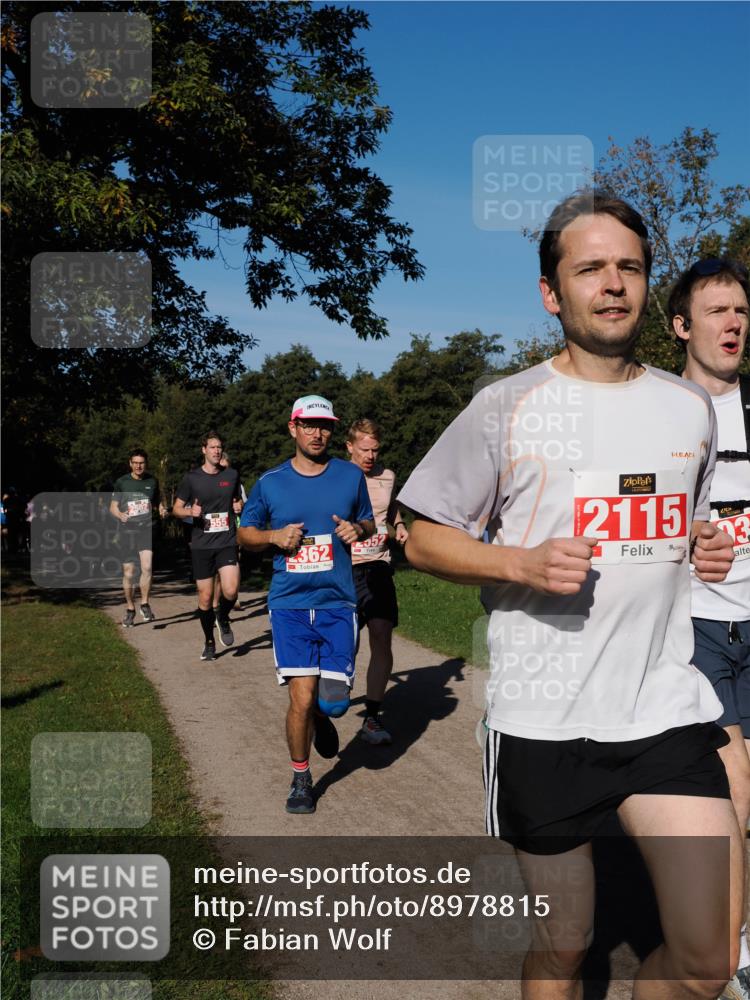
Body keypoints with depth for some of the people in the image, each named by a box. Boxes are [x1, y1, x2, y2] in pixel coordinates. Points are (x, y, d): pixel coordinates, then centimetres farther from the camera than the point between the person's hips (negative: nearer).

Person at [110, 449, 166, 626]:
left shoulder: (152, 482, 8)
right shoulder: (122, 482, 4)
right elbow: (113, 507, 8)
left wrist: (162, 509, -1)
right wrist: (119, 515, -14)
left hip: (147, 528, 0)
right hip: (127, 530, 0)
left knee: (147, 567, -20)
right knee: (128, 572, 3)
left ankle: (145, 604, -4)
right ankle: (130, 609, 19)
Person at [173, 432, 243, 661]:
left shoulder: (232, 475, 7)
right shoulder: (192, 478, 1)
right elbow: (176, 509, 7)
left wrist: (239, 506, -2)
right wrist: (190, 511, -14)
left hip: (227, 542, 1)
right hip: (201, 545, 0)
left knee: (231, 590, -17)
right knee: (205, 597, 3)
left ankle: (223, 620, 16)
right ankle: (209, 642, 23)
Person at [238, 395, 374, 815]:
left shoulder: (351, 476, 5)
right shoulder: (270, 482, 3)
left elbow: (368, 522, 17)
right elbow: (245, 533, 13)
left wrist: (358, 530, -6)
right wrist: (274, 536, -8)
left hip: (339, 602, 1)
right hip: (290, 603, -1)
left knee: (334, 700, -4)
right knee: (302, 697, -7)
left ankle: (322, 717, 36)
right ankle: (301, 777, 18)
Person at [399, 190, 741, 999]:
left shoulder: (692, 409, 9)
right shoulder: (506, 409, -4)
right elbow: (424, 540, -1)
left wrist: (706, 549, 2)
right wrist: (526, 563, -17)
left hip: (668, 707, 3)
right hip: (542, 720, -3)